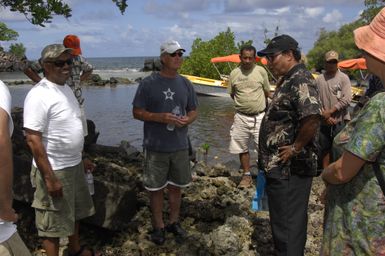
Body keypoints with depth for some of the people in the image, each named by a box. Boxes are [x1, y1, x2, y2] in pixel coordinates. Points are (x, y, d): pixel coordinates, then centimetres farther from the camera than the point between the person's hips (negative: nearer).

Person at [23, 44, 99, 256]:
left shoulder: (66, 88, 7)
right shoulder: (39, 95, -20)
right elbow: (33, 139, -23)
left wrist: (80, 159, 20)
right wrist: (49, 178, -23)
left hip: (74, 166, 9)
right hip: (54, 171, -9)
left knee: (75, 213, 25)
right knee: (53, 224, 6)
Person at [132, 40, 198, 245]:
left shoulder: (185, 84, 6)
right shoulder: (148, 83, -8)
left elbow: (193, 111, 13)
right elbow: (137, 112, -6)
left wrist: (188, 119, -11)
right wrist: (160, 117, -21)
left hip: (180, 147, 4)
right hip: (156, 147, -3)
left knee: (176, 187, 15)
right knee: (156, 189, 8)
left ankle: (174, 222, 34)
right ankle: (158, 226, 27)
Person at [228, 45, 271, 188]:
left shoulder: (261, 71, -5)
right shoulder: (234, 74, -1)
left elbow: (267, 92, 6)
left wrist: (257, 103, 10)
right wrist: (244, 104, 11)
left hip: (259, 116, -2)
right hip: (241, 117, 2)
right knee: (242, 148, 11)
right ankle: (247, 176, 26)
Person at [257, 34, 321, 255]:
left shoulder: (300, 80, -17)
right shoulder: (289, 80, 15)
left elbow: (312, 117, -33)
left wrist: (296, 147, -21)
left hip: (289, 168, -10)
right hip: (282, 166, 10)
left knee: (287, 223, 1)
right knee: (288, 220, 22)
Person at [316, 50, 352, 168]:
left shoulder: (344, 78, -2)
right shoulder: (319, 79, 4)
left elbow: (347, 99, -11)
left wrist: (330, 111, -15)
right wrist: (324, 115, -10)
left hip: (340, 121, -3)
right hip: (324, 121, 3)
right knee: (325, 148, 14)